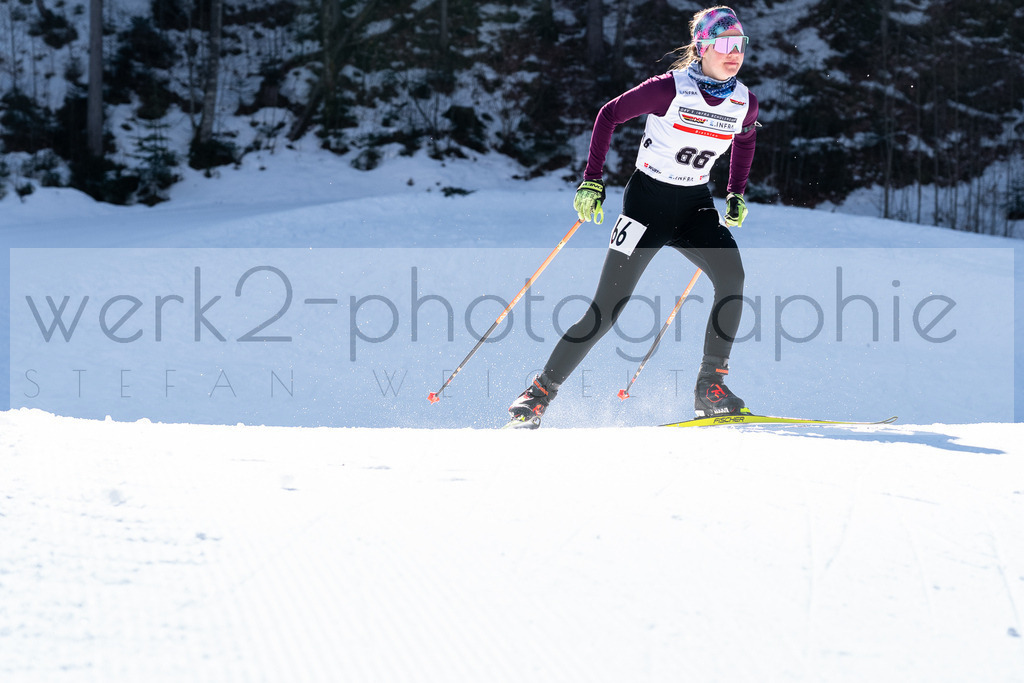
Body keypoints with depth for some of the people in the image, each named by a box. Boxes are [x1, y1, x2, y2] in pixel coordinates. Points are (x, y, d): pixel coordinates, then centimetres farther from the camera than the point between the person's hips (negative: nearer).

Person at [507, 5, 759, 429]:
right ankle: (539, 394, 2)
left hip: (695, 205, 4)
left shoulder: (744, 102, -2)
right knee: (608, 308, -9)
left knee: (733, 275, -24)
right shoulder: (671, 89, -16)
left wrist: (737, 196, 15)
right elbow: (609, 115, -7)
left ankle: (710, 387, -17)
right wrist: (592, 181, -11)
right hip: (648, 198, -4)